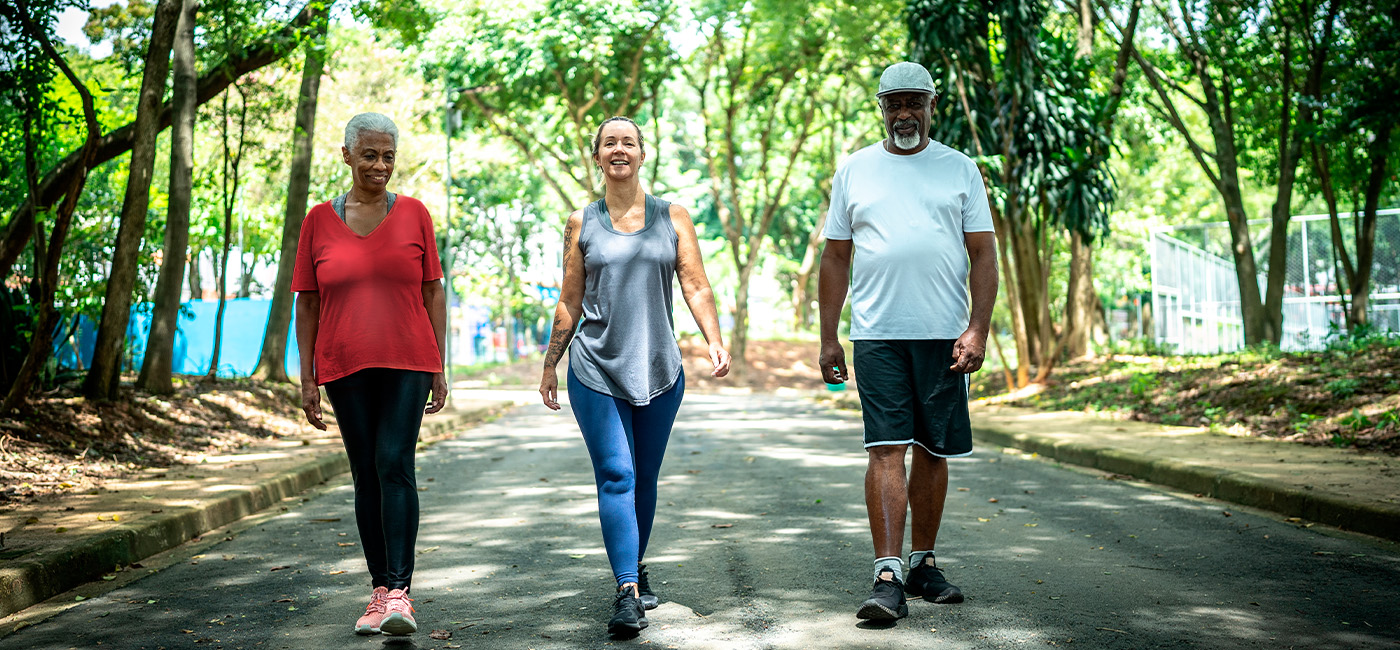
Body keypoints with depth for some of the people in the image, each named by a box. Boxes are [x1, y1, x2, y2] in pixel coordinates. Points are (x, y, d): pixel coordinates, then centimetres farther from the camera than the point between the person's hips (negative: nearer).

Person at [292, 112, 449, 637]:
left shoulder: (413, 214, 5)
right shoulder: (319, 221, 6)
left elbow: (433, 294, 7)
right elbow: (307, 303, 7)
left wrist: (439, 368, 3)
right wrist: (307, 378, 3)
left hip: (407, 363, -1)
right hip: (346, 368, 2)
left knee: (395, 464, -13)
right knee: (366, 475, 6)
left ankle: (399, 592, -14)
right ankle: (379, 592, 14)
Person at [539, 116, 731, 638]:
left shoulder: (673, 218, 7)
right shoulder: (582, 223, 6)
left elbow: (696, 287, 3)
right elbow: (569, 303, 11)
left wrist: (714, 340, -12)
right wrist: (550, 364, 12)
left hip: (659, 370, 2)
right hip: (596, 370, -1)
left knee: (645, 479, 10)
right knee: (615, 476, -11)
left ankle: (636, 570, 30)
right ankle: (627, 594, -16)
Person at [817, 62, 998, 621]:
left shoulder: (959, 169, 9)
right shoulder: (854, 171, 10)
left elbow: (983, 254, 5)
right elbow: (835, 258, 11)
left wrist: (978, 328, -7)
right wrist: (828, 338, 6)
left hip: (945, 334, 1)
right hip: (877, 333, -1)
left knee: (933, 451, 8)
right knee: (886, 450, -10)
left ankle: (924, 563, 22)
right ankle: (888, 576, -12)